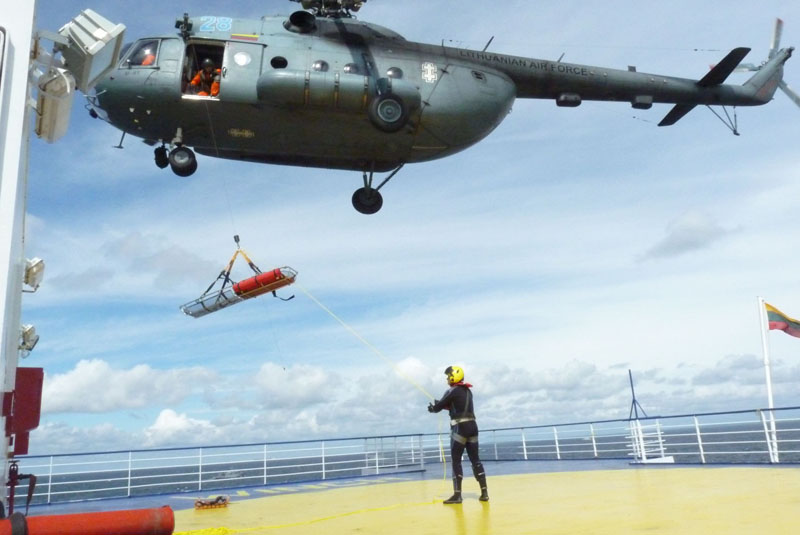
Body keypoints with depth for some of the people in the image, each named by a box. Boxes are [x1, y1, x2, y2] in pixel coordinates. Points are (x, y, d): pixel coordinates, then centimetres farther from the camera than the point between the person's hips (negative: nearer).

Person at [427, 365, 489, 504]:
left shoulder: (452, 391, -8)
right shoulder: (467, 391, 16)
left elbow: (438, 406, -1)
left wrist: (432, 408, 20)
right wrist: (441, 405, 22)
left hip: (460, 427, -7)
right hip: (472, 426, 7)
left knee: (456, 461, -1)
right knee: (475, 459, 9)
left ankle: (457, 495, -3)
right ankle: (484, 492, 7)